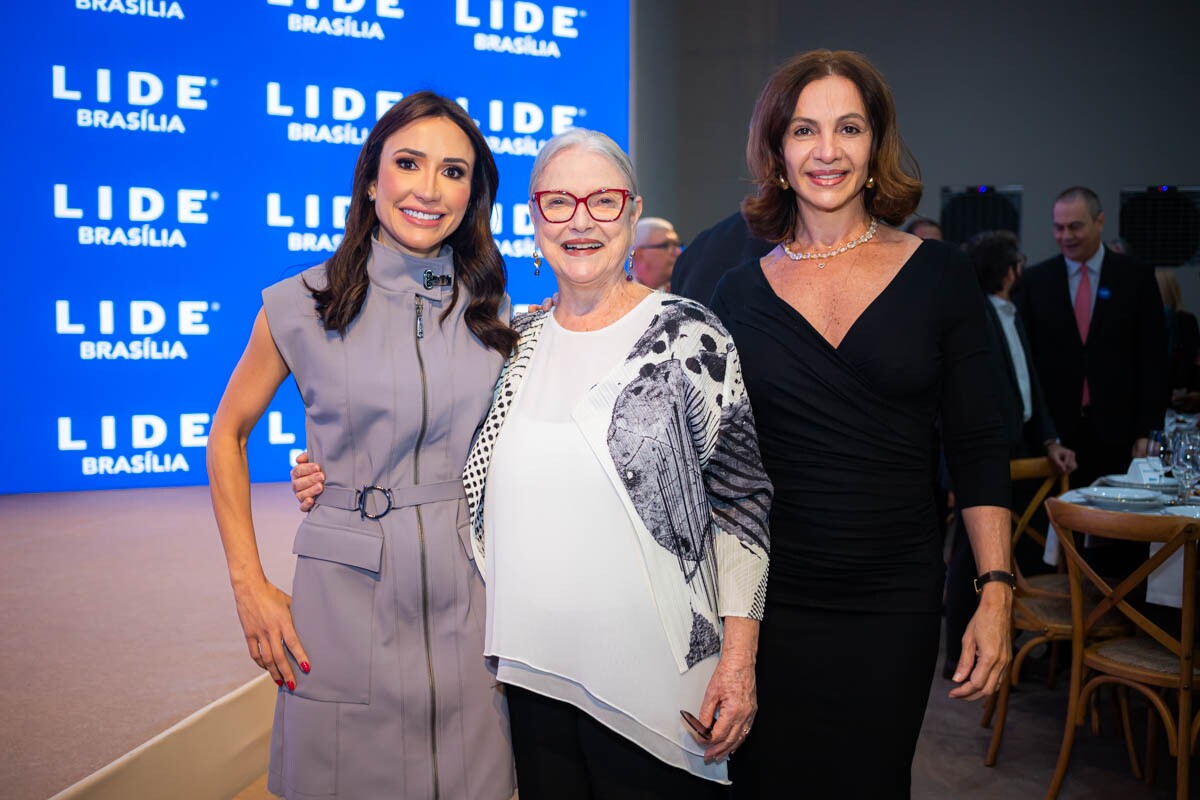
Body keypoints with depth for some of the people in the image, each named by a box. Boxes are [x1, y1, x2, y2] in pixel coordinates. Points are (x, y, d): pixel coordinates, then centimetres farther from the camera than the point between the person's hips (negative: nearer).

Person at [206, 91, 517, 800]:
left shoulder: (491, 309, 4)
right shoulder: (304, 305, -5)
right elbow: (227, 435, 5)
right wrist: (250, 585, -1)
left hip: (467, 602, 3)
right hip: (345, 603, -2)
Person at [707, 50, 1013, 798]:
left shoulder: (939, 275, -1)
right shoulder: (740, 294, 2)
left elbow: (979, 448, 1)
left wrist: (997, 591, -6)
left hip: (893, 602, 0)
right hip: (765, 597, 1)